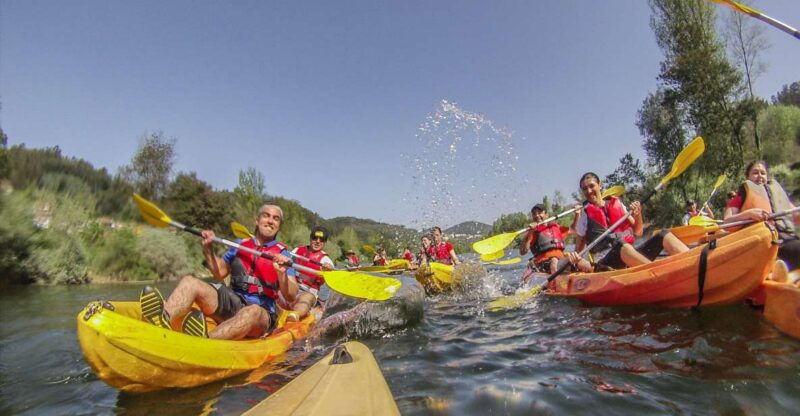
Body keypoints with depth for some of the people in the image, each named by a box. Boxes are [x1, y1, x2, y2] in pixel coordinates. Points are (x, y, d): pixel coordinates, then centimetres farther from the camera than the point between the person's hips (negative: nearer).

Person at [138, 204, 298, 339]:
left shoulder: (282, 254, 0)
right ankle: (165, 320, -43)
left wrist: (282, 273, -28)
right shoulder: (240, 246, 13)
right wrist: (208, 248, 12)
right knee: (189, 282, -13)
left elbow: (291, 296, -9)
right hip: (232, 302, 4)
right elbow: (220, 273, 23)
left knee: (253, 312, -39)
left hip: (262, 312, -4)